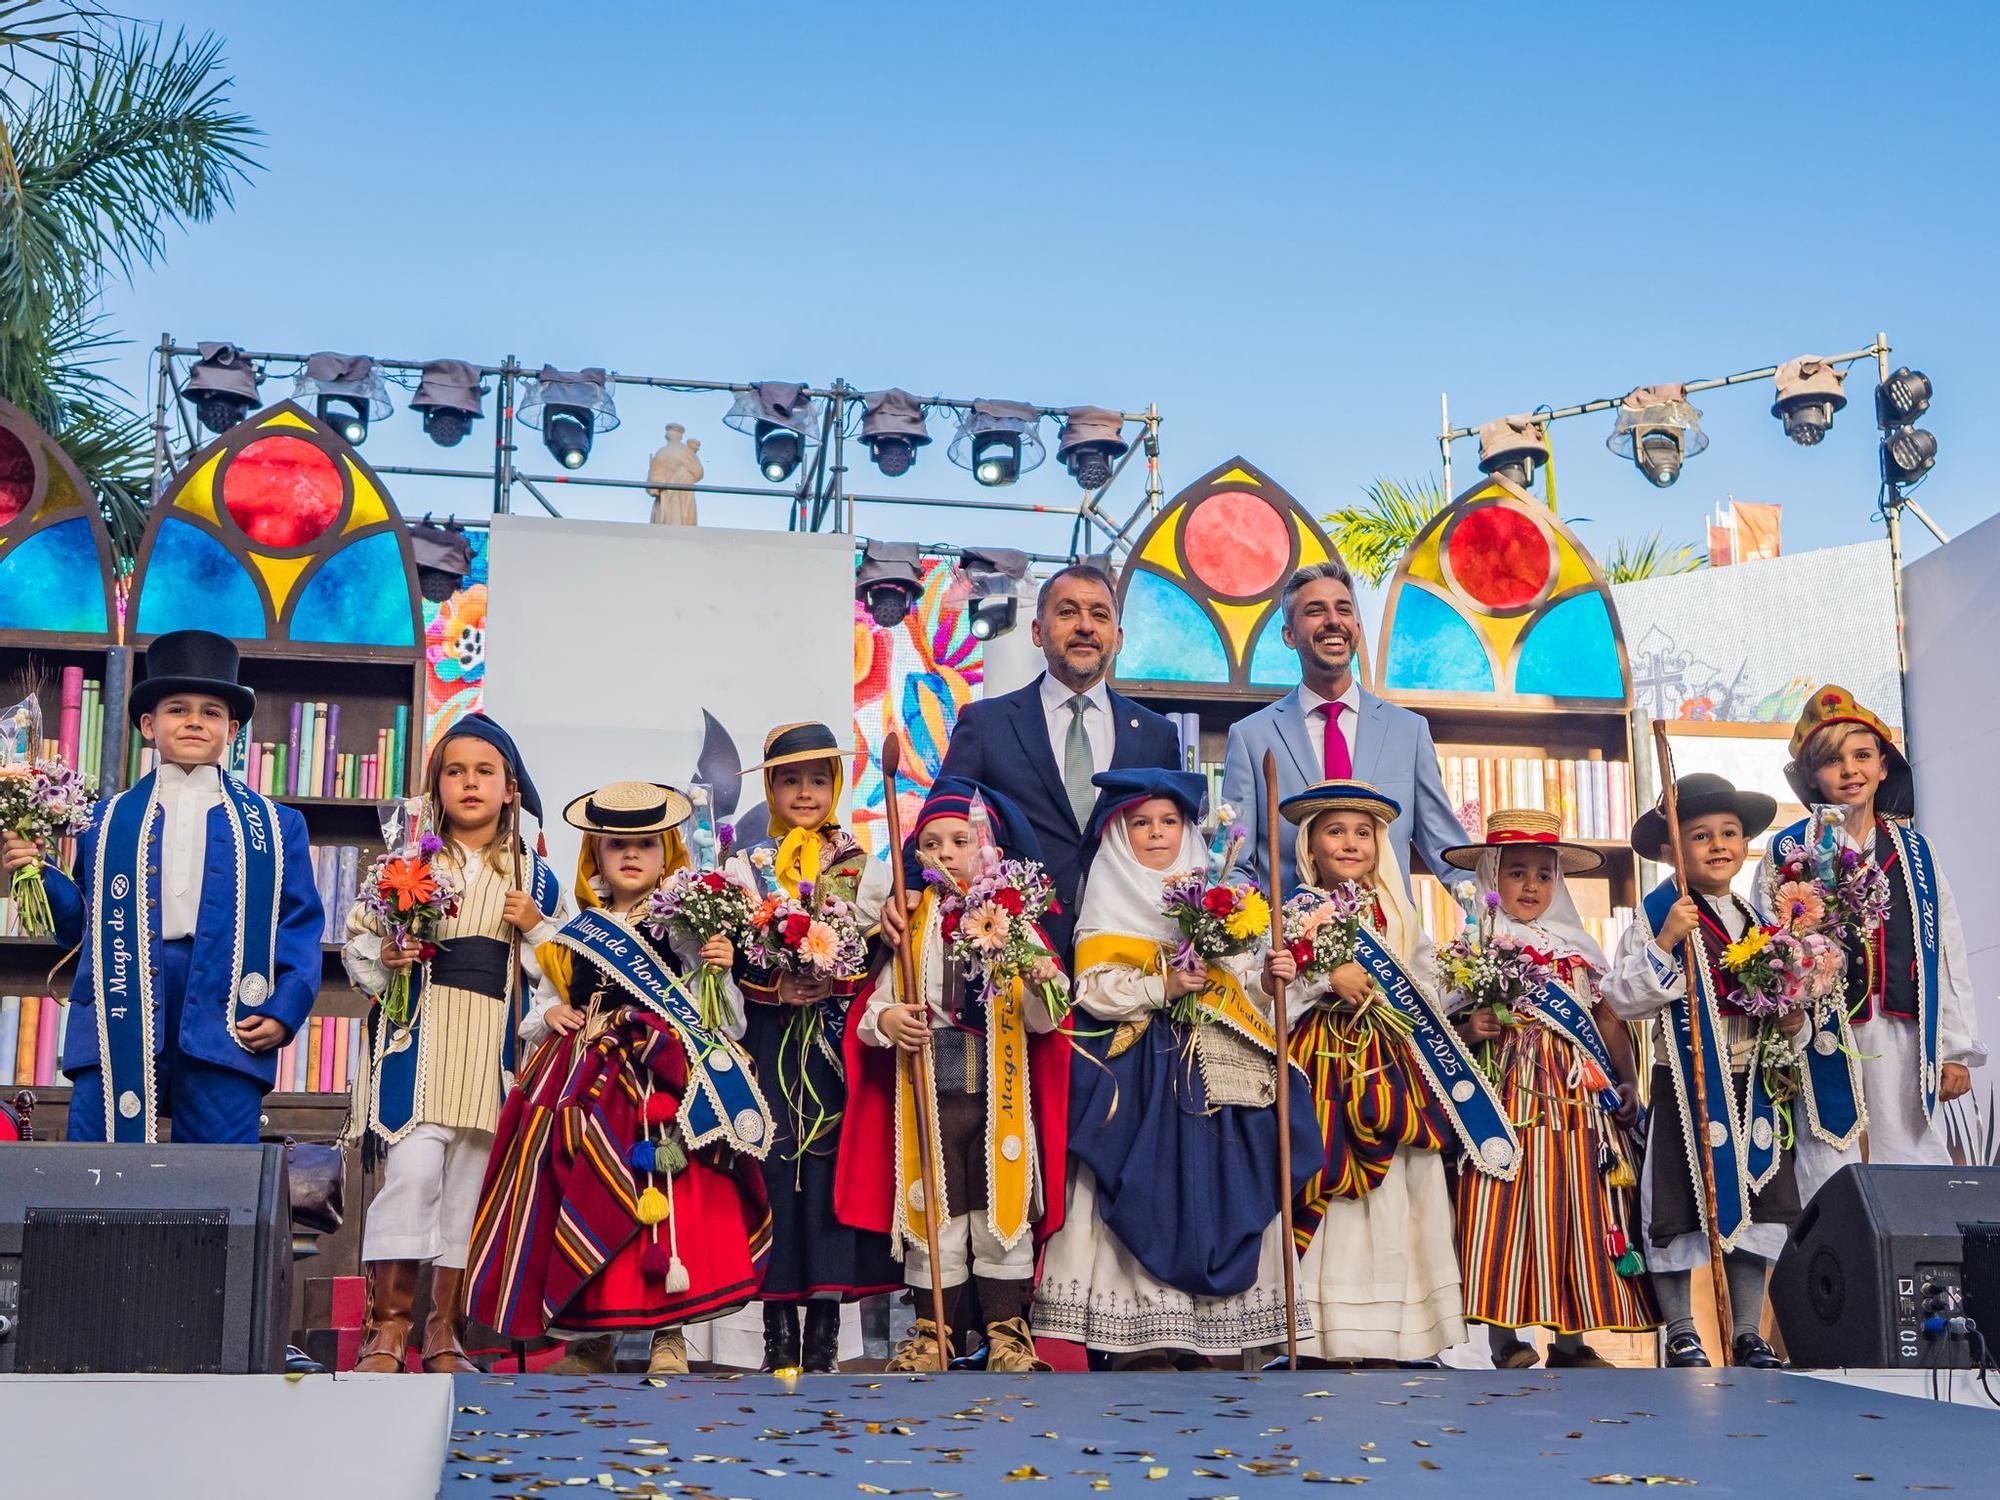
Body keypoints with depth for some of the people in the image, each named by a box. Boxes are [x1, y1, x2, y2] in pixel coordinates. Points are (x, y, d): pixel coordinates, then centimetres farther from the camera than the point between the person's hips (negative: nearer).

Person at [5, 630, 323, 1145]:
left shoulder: (275, 826, 14)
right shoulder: (105, 820, 18)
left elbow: (301, 927, 9)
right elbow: (84, 920, 17)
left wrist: (284, 1010, -4)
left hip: (224, 1027, -1)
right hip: (118, 1024, 1)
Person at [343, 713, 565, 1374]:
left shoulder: (536, 878, 11)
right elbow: (357, 938, 11)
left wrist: (538, 928, -5)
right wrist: (384, 960, -10)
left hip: (492, 1046, 2)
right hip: (418, 1037, -2)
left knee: (470, 1180, 6)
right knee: (413, 1168, -15)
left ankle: (443, 1328, 17)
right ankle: (388, 1322, -4)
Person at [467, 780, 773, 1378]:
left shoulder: (686, 933, 7)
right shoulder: (572, 936, 16)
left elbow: (726, 1022, 5)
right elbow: (540, 1010, 21)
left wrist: (720, 973, -13)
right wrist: (549, 1016, 0)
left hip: (666, 1082, -3)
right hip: (587, 1090, 3)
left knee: (671, 1206, -13)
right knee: (586, 1202, 0)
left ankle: (669, 1336, -4)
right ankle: (590, 1337, 13)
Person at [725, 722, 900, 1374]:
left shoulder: (862, 868, 11)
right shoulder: (745, 866, 11)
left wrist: (833, 980, -14)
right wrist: (775, 985, -16)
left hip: (837, 1035, 0)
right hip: (770, 1036, 0)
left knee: (831, 1161, -5)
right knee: (774, 1164, -4)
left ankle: (824, 1331, 0)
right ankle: (779, 1327, 3)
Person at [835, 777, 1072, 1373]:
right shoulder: (908, 928, 3)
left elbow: (1042, 1023, -2)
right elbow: (870, 1010, 6)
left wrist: (1044, 987, -22)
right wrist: (883, 1021, -16)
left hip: (1001, 1095, -1)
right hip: (928, 1096, 1)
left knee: (1004, 1208, 5)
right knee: (933, 1210, 7)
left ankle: (1006, 1329, 17)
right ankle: (931, 1329, 19)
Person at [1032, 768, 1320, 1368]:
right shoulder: (1107, 907, 5)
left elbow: (1243, 989, 11)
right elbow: (1095, 991, -7)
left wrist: (1268, 980, -9)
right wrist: (1163, 988, -18)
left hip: (1217, 1067, 4)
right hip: (1140, 1074, -3)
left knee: (1212, 1186, 0)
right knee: (1148, 1190, -8)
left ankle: (1199, 1331, 6)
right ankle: (1139, 1335, -4)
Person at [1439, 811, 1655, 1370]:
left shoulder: (1578, 950, 15)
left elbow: (1609, 1022, 16)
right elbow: (1450, 1025, 2)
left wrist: (1627, 1082, 6)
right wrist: (1470, 1030, -18)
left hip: (1579, 1103, 4)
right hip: (1509, 1103, -4)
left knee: (1577, 1214, 3)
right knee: (1505, 1213, -8)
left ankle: (1571, 1342, 10)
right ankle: (1506, 1342, -2)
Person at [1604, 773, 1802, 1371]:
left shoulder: (1758, 920, 11)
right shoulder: (1658, 915, -7)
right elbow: (1622, 997, -14)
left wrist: (1793, 1024, 2)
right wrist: (1663, 944, -24)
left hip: (1750, 1089, 5)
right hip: (1685, 1085, -5)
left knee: (1754, 1204, 8)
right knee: (1680, 1206, 0)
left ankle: (1748, 1334, 19)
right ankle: (1681, 1333, 14)